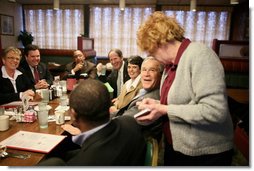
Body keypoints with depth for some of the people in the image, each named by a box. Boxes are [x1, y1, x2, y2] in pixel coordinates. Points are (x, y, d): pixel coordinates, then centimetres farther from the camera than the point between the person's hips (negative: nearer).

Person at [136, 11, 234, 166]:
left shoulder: (199, 54, -21)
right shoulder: (171, 63, 5)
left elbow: (215, 111, -29)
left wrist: (164, 110, -23)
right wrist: (158, 104, -2)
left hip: (205, 154, -7)